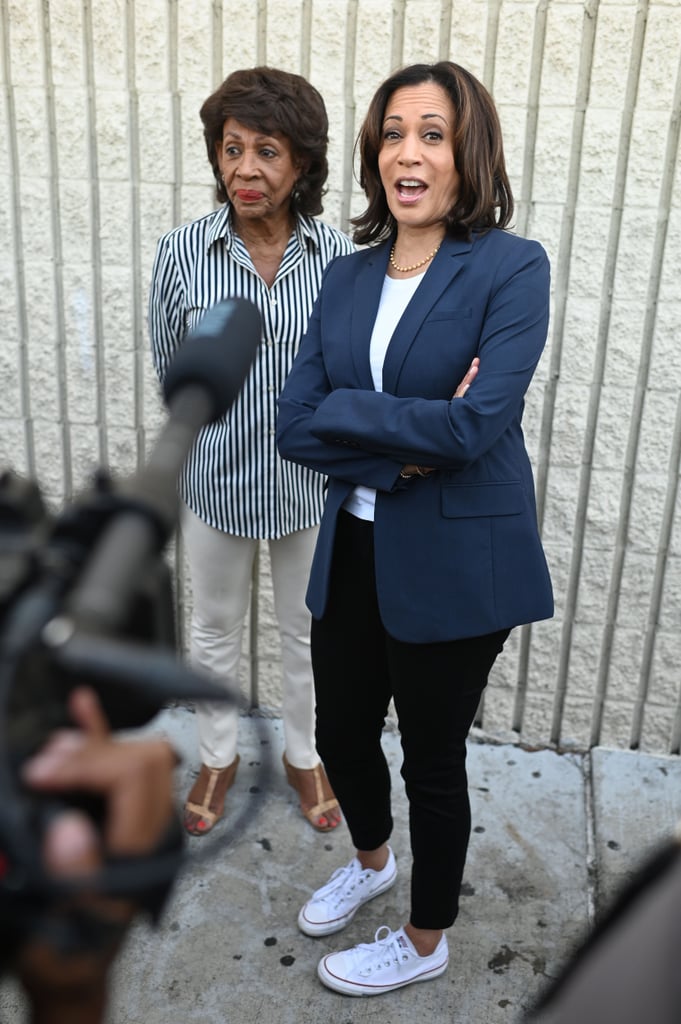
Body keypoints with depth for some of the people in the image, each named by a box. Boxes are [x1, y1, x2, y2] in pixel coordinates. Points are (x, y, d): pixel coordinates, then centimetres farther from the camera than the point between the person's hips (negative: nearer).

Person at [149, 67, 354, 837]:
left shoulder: (338, 255, -11)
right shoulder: (181, 253, -13)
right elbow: (170, 369, -1)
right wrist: (221, 425, -1)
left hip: (309, 480, 1)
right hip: (215, 479, 0)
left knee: (306, 630, 18)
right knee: (214, 629, 18)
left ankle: (303, 755, 43)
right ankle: (218, 756, 43)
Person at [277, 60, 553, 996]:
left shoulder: (513, 267, -12)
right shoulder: (348, 275, 4)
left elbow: (476, 425, -24)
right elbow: (295, 427, -4)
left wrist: (344, 411, -15)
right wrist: (405, 449, -18)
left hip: (456, 561, -5)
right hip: (354, 553, 6)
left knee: (432, 756, 12)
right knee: (342, 732, 20)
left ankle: (426, 943, 40)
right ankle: (372, 860, 54)